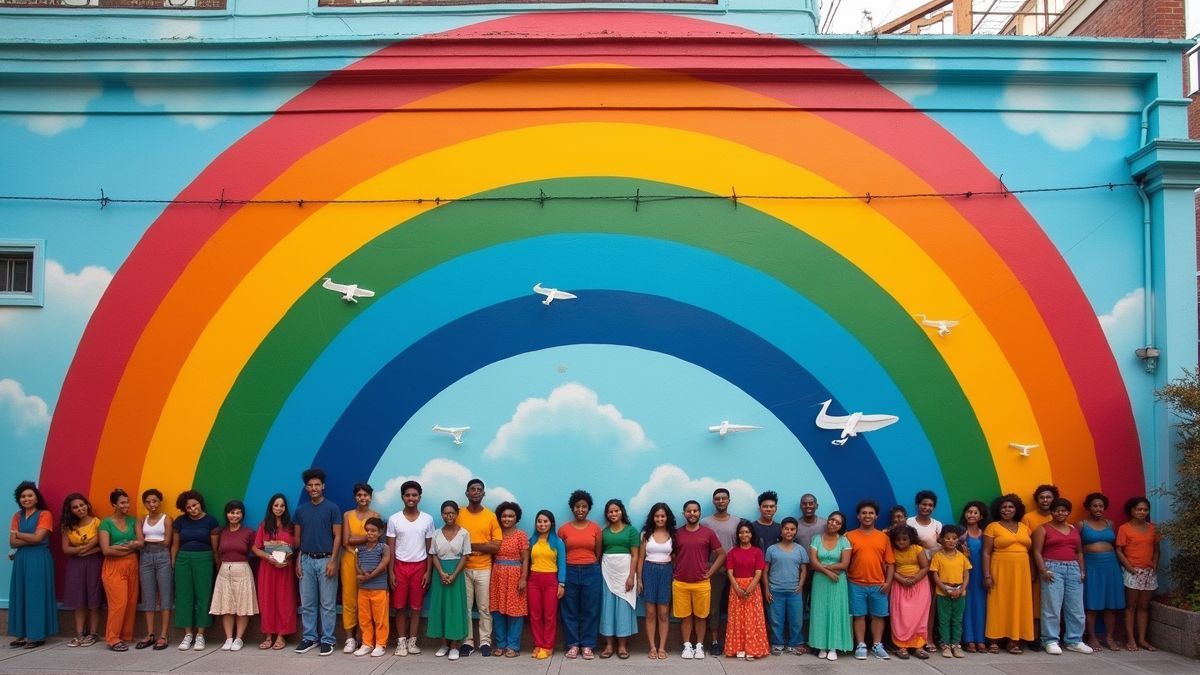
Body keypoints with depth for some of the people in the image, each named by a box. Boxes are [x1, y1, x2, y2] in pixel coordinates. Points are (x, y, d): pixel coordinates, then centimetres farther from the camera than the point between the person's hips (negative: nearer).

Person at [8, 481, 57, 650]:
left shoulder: (45, 514, -3)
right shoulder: (17, 516, 12)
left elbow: (37, 537, -14)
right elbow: (12, 543, 4)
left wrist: (17, 534, 0)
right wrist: (30, 539, -11)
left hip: (39, 559, -6)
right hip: (21, 559, 6)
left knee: (36, 595, -4)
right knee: (20, 595, 5)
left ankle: (37, 635, -1)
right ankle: (23, 634, 11)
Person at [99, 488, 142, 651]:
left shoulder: (133, 520, 9)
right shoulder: (106, 523, -4)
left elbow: (140, 543, -1)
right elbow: (106, 550, -12)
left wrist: (120, 547, -14)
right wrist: (129, 547, -7)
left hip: (132, 566, 4)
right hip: (114, 567, -4)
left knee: (131, 603, 4)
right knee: (119, 603, -8)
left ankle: (126, 636, 14)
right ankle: (113, 639, 0)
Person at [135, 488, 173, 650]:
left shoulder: (166, 519, 1)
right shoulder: (142, 521, 12)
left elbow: (166, 542, -5)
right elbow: (140, 542, 2)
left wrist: (148, 540, 1)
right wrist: (156, 541, -8)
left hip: (162, 557, -4)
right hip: (145, 558, 4)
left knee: (165, 595, -4)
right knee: (148, 596, 4)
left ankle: (164, 635, -3)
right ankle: (150, 634, 10)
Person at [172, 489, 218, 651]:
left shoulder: (210, 521, -1)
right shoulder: (180, 521, 6)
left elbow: (215, 546, -1)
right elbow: (175, 545, 11)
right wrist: (172, 564, 5)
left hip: (204, 560, -2)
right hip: (183, 560, 2)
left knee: (202, 596, -2)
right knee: (184, 596, 1)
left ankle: (200, 635, 4)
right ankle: (188, 634, 9)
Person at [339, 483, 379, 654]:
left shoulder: (375, 515, 4)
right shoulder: (347, 515, 7)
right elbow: (345, 541, -3)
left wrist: (354, 539, -9)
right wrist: (364, 538, -9)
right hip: (350, 560, 1)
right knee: (349, 598, 0)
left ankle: (361, 637, 7)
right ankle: (350, 637, 5)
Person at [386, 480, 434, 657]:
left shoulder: (427, 519, 1)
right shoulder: (394, 519, -1)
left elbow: (430, 548, 4)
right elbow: (391, 548, 1)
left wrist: (428, 572, -1)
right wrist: (390, 572, -4)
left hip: (419, 566, 0)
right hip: (400, 566, 0)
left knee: (416, 607, 4)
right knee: (400, 607, 3)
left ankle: (412, 641, 13)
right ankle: (401, 642, 12)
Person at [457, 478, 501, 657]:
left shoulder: (491, 517, 0)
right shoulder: (458, 515, 2)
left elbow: (496, 547, -5)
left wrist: (471, 545, -13)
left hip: (484, 569, 0)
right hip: (463, 568, 0)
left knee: (485, 608, 5)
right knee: (465, 607, 4)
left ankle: (485, 642, 13)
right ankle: (467, 641, 13)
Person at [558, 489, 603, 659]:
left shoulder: (596, 528, 3)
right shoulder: (564, 529, 3)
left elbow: (598, 554, 7)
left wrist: (592, 569, 4)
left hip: (591, 572, 0)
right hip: (570, 572, 0)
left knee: (590, 610, 3)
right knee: (570, 610, 4)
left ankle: (587, 645, 12)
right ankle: (573, 644, 14)